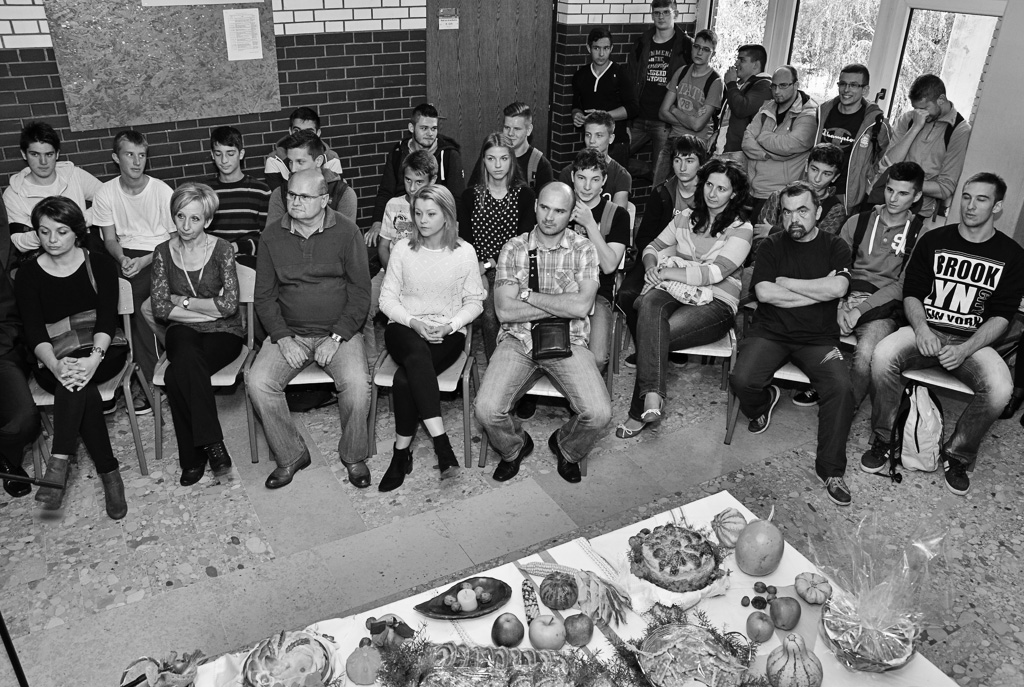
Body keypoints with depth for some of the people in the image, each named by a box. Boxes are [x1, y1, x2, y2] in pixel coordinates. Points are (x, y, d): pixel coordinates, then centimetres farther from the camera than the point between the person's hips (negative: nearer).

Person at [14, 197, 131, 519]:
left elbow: (108, 318, -7)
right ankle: (109, 473, -28)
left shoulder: (100, 264, 4)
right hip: (54, 362, 1)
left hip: (102, 353, -1)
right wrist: (55, 364, -27)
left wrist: (94, 358, -27)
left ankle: (60, 461, -32)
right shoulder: (28, 275, 6)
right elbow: (34, 331, -5)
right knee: (80, 386, -31)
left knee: (78, 378, -34)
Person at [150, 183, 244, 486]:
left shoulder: (221, 250, -6)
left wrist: (183, 301, -7)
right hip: (184, 332, 2)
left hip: (223, 334, -2)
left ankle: (194, 457, -16)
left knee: (177, 374, -29)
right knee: (188, 357, -33)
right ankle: (213, 443, -24)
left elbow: (229, 304, -14)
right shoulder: (164, 252, 4)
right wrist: (208, 310, -9)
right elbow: (160, 308, -1)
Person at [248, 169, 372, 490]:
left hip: (339, 332, -2)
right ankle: (291, 455, 1)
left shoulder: (346, 232, -3)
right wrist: (283, 338, -9)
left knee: (357, 384, -28)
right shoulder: (271, 237, 5)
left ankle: (353, 456, -1)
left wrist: (336, 337, -14)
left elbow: (360, 293, -4)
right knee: (257, 383, -20)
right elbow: (264, 296, 6)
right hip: (289, 333, 3)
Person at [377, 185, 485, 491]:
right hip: (404, 328, 1)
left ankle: (402, 452, -16)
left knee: (405, 378, -30)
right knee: (417, 355, -37)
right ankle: (441, 442, -37)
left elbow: (474, 302, 4)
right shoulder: (403, 249, 4)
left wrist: (449, 325, -13)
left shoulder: (464, 252, 1)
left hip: (448, 333, -1)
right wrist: (413, 322, -12)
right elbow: (387, 297, 5)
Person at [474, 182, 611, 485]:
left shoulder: (584, 249, 2)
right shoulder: (514, 248, 3)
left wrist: (528, 294, -9)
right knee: (487, 409, -21)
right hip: (518, 340, 1)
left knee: (598, 413, -21)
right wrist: (563, 304, -10)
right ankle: (514, 448, 16)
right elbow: (505, 311, -8)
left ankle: (566, 448, 16)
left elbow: (581, 306, -13)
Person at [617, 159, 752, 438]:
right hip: (674, 292, 4)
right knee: (650, 305, -36)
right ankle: (653, 394, -45)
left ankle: (639, 412, -25)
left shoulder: (741, 229, 0)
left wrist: (667, 272, -13)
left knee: (654, 333, -32)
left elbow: (714, 273, -12)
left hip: (716, 303, -3)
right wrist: (651, 265, -5)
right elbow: (652, 246, 20)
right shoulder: (686, 218, 17)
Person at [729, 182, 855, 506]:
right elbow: (763, 292, -10)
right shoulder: (772, 246, 7)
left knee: (841, 387, -27)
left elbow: (837, 288, -14)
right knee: (742, 380, -26)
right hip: (770, 332, 0)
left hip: (818, 337, 0)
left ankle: (830, 468, -10)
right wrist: (819, 290, -8)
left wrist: (784, 281, -7)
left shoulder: (835, 247, 7)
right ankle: (763, 402, 14)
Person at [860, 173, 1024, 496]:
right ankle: (883, 440, -12)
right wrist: (921, 328, -17)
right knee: (882, 356, -32)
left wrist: (965, 349, -17)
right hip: (926, 330, 0)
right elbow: (911, 292, 4)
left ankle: (957, 456, -4)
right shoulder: (933, 240, 7)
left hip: (974, 340, 0)